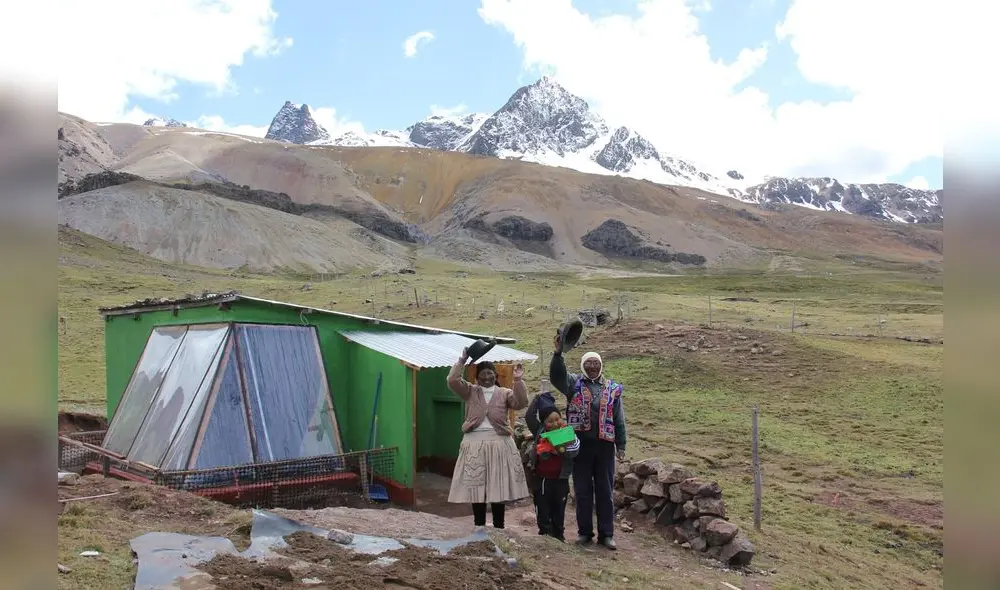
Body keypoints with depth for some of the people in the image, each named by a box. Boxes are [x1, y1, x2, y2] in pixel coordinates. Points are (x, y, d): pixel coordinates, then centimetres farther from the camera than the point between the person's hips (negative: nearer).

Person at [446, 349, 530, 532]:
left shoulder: (504, 393, 6)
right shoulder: (470, 391, 6)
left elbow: (521, 403, -10)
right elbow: (452, 381, -8)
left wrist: (518, 381, -19)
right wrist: (462, 360, -12)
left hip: (499, 443, 0)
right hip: (475, 443, 0)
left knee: (498, 486, 4)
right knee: (476, 486, 4)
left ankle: (498, 527, 13)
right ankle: (479, 526, 16)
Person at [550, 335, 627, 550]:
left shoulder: (612, 389, 9)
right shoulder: (574, 383, 5)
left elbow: (619, 420, 10)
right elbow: (556, 376, -15)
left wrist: (620, 445, 5)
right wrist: (558, 353, -30)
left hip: (604, 444, 1)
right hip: (580, 444, -1)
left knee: (605, 491, 7)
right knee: (582, 490, 7)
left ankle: (606, 534, 16)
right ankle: (585, 532, 19)